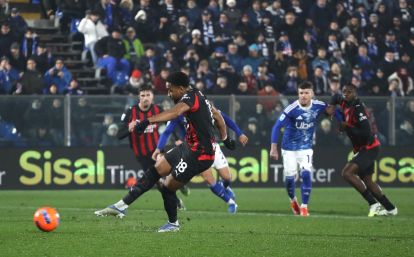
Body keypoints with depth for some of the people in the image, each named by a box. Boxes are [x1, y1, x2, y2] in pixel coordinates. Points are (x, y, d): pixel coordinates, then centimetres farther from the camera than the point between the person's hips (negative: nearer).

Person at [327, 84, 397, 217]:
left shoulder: (358, 108, -22)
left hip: (369, 148, -10)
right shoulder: (345, 104, 4)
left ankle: (373, 203, -16)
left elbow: (366, 133, -28)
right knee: (367, 181, 16)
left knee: (347, 173, -21)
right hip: (362, 149, 10)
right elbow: (336, 97, 29)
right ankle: (390, 208, 27)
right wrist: (331, 106, 7)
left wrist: (346, 127, -22)